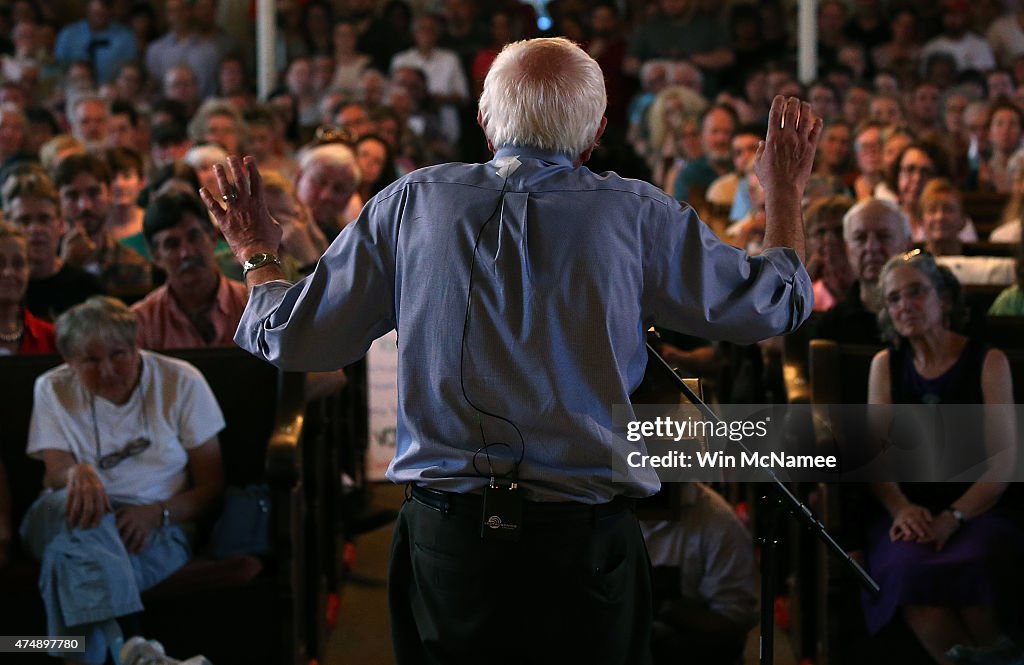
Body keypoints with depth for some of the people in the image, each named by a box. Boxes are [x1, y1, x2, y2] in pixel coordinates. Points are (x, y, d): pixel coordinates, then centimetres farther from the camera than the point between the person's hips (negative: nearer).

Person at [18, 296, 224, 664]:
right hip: (62, 523, 1)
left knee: (73, 552, -36)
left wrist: (157, 513, -16)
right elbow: (55, 472, -4)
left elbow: (212, 485, 5)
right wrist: (77, 474, -30)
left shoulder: (181, 382, 5)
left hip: (155, 530, -1)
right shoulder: (53, 389, 8)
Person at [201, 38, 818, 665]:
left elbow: (292, 336, 7)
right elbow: (775, 302, 10)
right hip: (586, 542, -1)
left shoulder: (411, 202, 2)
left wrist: (257, 255, 28)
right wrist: (785, 191, 28)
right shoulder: (637, 214, -2)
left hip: (443, 541, 1)